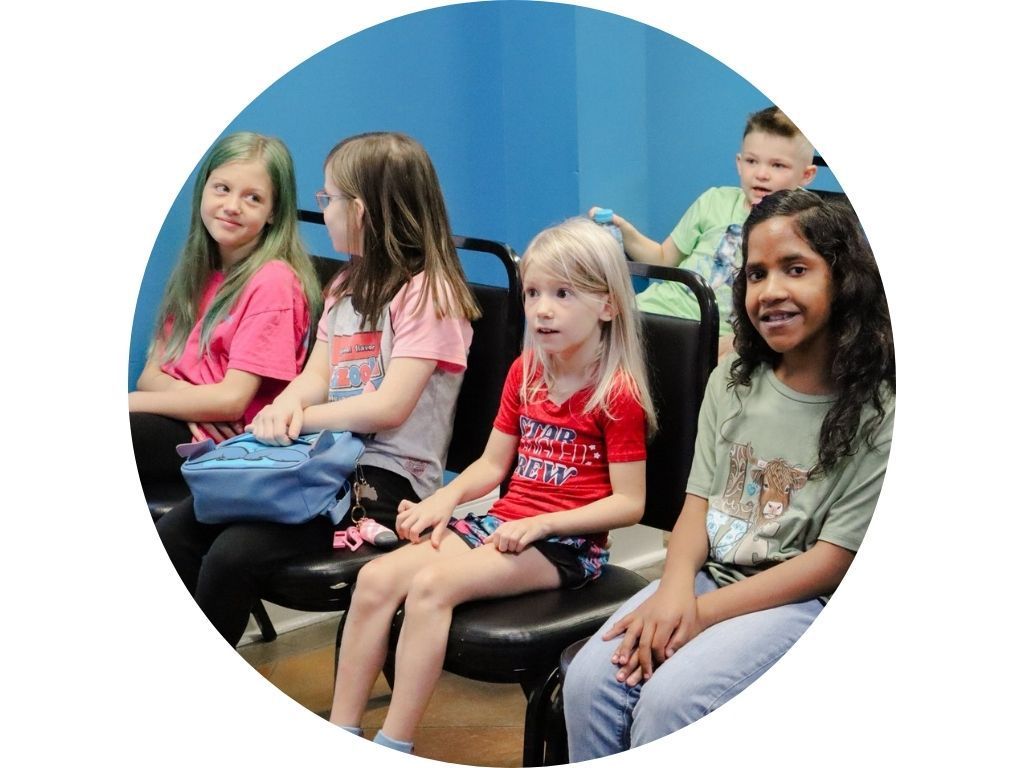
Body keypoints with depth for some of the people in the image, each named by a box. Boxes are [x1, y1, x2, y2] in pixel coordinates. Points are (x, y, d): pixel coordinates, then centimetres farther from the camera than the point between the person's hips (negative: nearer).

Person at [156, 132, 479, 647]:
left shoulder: (427, 291, -8)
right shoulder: (347, 287, 21)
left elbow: (389, 407, -16)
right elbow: (315, 378, 12)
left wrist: (299, 420, -10)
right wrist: (286, 407, -11)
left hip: (387, 482, -8)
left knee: (233, 552, -26)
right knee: (176, 531, -8)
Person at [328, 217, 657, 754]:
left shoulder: (618, 393, -10)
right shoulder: (525, 372, 12)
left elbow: (628, 503, -12)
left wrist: (540, 524, -20)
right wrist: (446, 497, -2)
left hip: (567, 544, -7)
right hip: (502, 523, 7)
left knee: (432, 584, -29)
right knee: (376, 577, -14)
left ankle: (392, 749, -24)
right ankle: (339, 737, -12)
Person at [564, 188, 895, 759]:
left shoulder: (877, 413, -9)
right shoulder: (732, 383, 9)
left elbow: (831, 561, -12)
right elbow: (698, 505, 7)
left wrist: (703, 613, -17)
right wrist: (676, 590, -15)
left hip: (801, 600, -5)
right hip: (707, 577, 5)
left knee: (668, 701, -28)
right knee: (589, 679, -19)